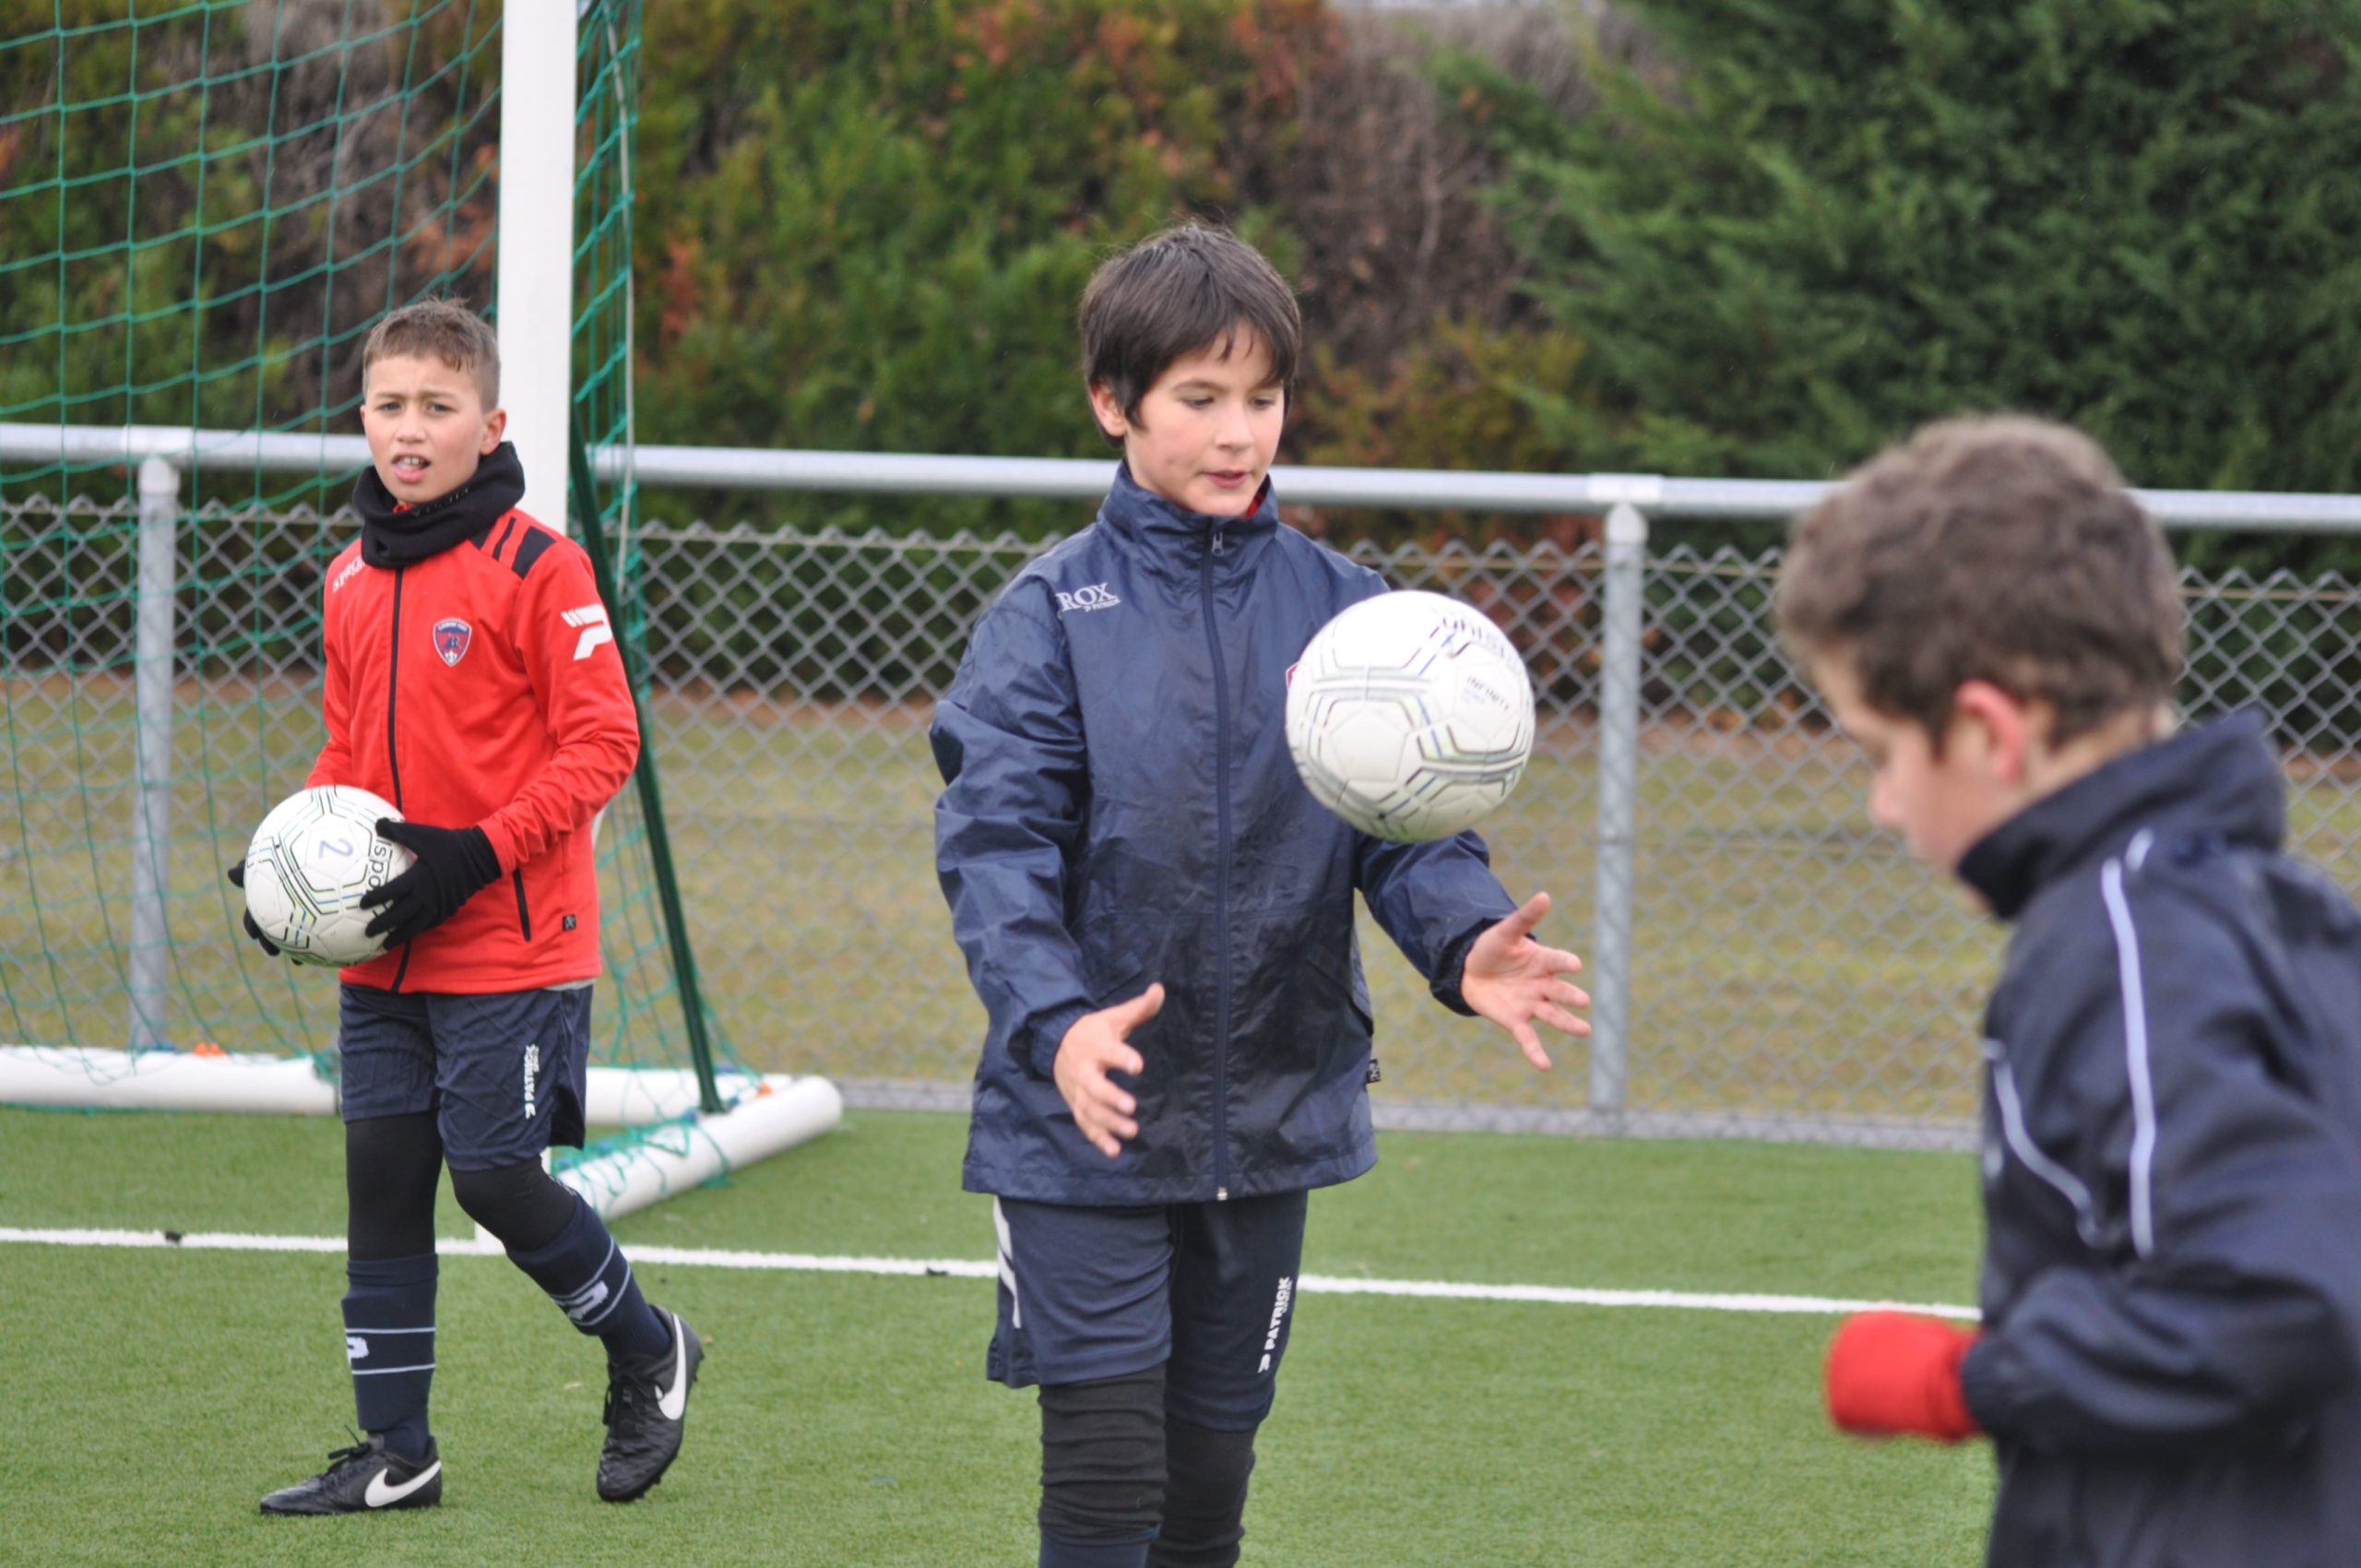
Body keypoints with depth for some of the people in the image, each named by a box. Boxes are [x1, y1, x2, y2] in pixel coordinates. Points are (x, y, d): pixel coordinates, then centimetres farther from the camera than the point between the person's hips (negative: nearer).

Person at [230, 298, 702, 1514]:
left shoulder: (537, 568, -11)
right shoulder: (354, 578, 10)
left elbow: (600, 743, -13)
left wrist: (475, 855, -21)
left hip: (510, 947, -6)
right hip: (381, 953, 6)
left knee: (496, 1180, -5)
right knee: (382, 1180, 5)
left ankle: (648, 1354, 21)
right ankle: (393, 1455, 12)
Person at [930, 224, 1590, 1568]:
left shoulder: (1340, 608, 3)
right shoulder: (1054, 615, -6)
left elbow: (1405, 818, 0)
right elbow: (995, 844, -14)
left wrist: (1465, 942, -23)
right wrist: (1057, 1024, -32)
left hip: (1273, 1113, 4)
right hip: (1089, 1121, -3)